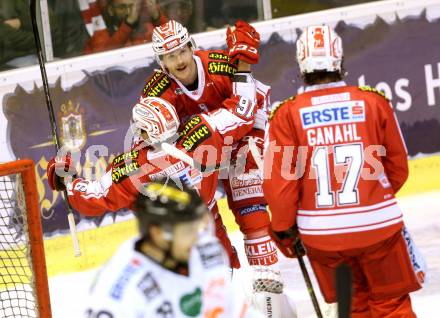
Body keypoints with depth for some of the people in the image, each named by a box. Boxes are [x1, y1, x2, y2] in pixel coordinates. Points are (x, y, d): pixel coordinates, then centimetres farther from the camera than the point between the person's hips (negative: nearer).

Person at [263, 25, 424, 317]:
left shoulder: (287, 114, -5)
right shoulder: (374, 102, -2)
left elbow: (279, 179, -7)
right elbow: (398, 167, 6)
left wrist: (283, 228, 9)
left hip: (320, 231, 1)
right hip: (377, 224, -1)